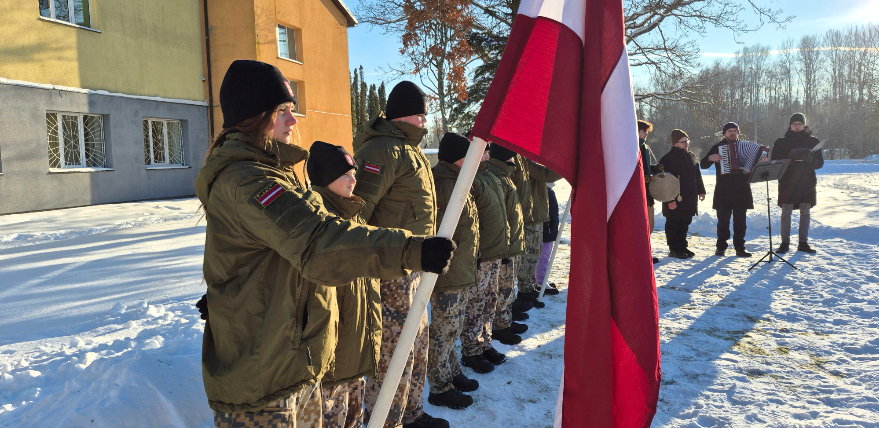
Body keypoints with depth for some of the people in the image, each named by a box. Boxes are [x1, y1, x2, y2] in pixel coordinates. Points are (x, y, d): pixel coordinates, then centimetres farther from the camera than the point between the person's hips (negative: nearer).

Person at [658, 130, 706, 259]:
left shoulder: (691, 156, 13)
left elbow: (697, 175, 22)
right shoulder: (667, 159, -12)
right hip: (675, 200, -7)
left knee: (685, 224, 14)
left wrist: (701, 190, 19)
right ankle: (674, 250, 9)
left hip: (689, 199, 7)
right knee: (673, 224, 1)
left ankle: (682, 247, 24)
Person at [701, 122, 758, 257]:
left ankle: (740, 247, 10)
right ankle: (721, 247, 7)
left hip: (741, 189, 3)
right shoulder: (718, 147, 7)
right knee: (723, 219, -2)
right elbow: (703, 165, 5)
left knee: (740, 220, 4)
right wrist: (710, 158, -16)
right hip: (724, 190, -2)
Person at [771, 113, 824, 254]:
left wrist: (811, 161, -16)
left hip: (807, 183, 2)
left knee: (805, 213, 5)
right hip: (787, 183, -1)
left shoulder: (812, 141, 7)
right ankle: (785, 243, 5)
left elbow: (820, 162, 6)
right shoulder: (781, 142, 4)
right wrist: (789, 160, -19)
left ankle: (803, 243, 13)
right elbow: (774, 161, -1)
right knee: (786, 213, -1)